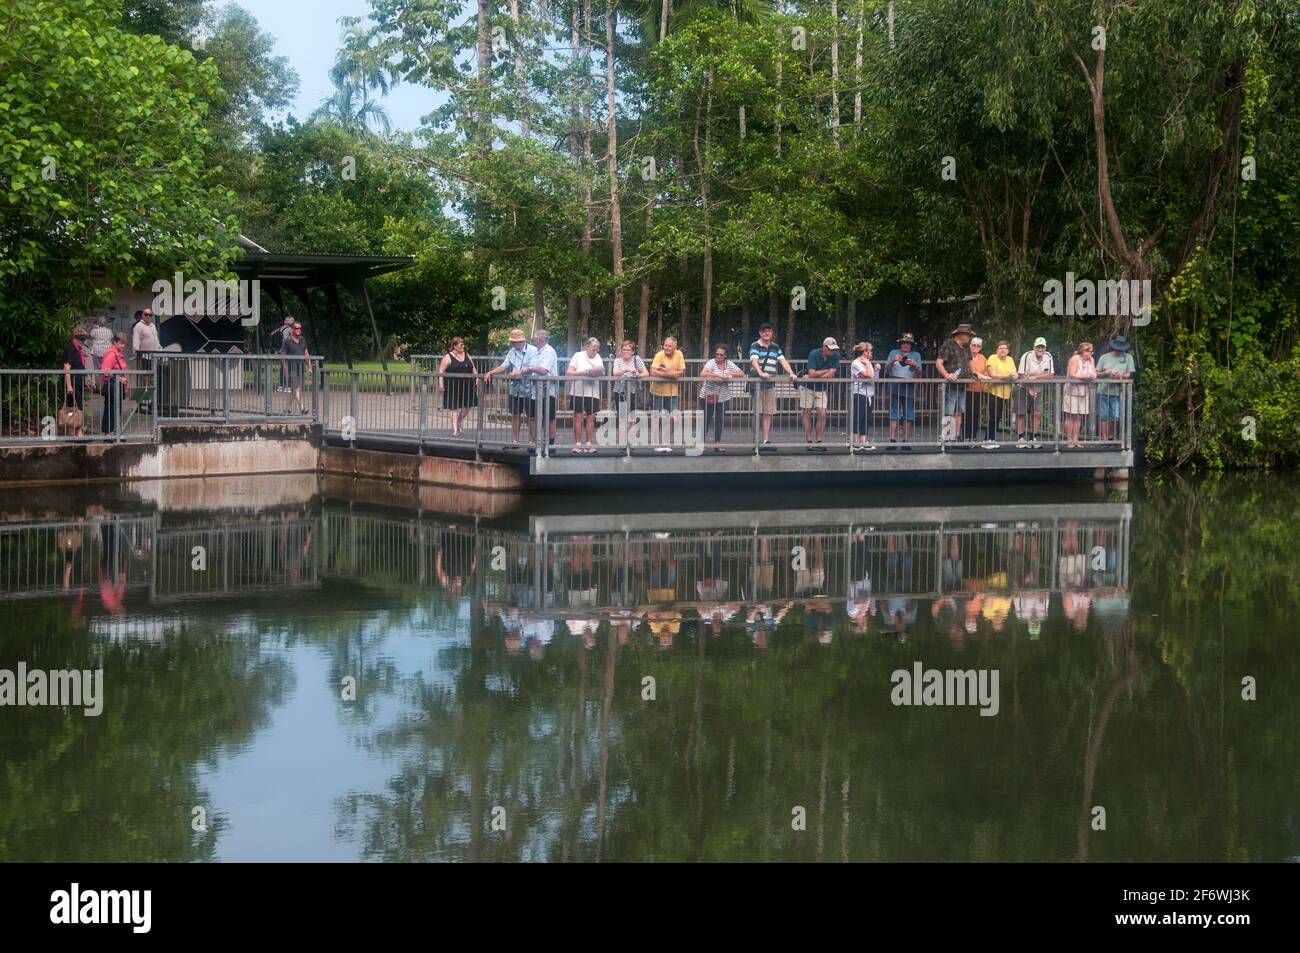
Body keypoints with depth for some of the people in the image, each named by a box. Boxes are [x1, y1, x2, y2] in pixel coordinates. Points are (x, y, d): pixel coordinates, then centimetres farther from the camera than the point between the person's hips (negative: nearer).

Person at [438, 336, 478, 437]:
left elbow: (473, 369, 21)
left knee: (468, 406, 6)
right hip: (453, 387, -6)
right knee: (455, 408, -2)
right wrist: (441, 384, -17)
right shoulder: (448, 357, -5)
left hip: (467, 387, 6)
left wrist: (477, 379, 9)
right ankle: (455, 430, 4)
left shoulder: (466, 356, 14)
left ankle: (460, 421, 32)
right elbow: (441, 371, -9)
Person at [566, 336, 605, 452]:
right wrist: (584, 373, -19)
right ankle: (577, 444, 1)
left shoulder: (598, 358, 12)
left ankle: (589, 444, 8)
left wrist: (600, 372, -15)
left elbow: (602, 375, 9)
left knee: (590, 418, 3)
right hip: (578, 392, -3)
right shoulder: (578, 356, 0)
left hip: (592, 393, 3)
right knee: (578, 417, -1)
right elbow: (568, 373, -8)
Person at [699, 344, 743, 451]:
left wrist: (730, 374, -14)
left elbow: (742, 374, 2)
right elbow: (703, 374, -26)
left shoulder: (730, 364, 4)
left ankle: (717, 443, 10)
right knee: (706, 419, 3)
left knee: (720, 420, 4)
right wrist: (718, 375, -32)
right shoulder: (711, 363, -9)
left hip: (723, 397, 3)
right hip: (708, 397, -3)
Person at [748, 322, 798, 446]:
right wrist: (761, 373, -35)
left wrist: (791, 373, -7)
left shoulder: (775, 347, 17)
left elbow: (783, 361, 10)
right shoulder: (755, 346, 0)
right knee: (757, 413, -5)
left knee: (768, 413, 4)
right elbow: (754, 361, -17)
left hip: (771, 384, 5)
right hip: (757, 383, -5)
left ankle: (766, 440, 6)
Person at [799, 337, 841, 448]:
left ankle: (818, 441, -3)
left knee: (822, 414, -8)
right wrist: (827, 371, -14)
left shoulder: (836, 356, -8)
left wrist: (815, 376, -20)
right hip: (807, 387, -2)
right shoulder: (814, 354, -17)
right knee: (807, 414, 0)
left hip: (822, 388, 2)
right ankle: (808, 441, 3)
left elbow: (831, 374, -15)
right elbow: (812, 373, -23)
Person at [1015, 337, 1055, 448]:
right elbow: (1022, 376, -18)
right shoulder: (1027, 356, -17)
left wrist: (1035, 377, -21)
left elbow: (1050, 375, -10)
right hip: (1024, 389, -3)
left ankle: (1033, 438, 7)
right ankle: (1020, 438, 5)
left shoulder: (1048, 357, -4)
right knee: (1021, 414, -1)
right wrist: (1030, 390, -23)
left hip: (1038, 389, 3)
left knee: (1037, 414, -1)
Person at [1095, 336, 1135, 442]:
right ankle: (1105, 438, 6)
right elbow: (1097, 374, 10)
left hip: (1117, 392, -1)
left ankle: (1113, 436, 15)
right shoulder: (1104, 357, 11)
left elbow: (1129, 375, 6)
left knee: (1115, 417, -6)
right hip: (1103, 390, 1)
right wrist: (1106, 373, -9)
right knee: (1103, 416, 0)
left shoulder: (1128, 357, 10)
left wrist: (1120, 376, -14)